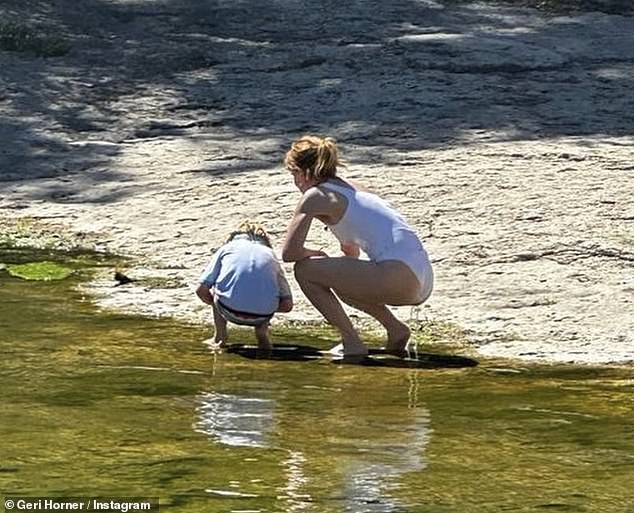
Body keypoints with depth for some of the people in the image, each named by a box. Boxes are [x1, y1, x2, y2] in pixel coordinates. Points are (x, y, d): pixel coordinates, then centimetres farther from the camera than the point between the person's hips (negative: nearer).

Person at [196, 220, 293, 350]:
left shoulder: (227, 248, 22)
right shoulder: (270, 254, 25)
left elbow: (201, 290, 12)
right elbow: (287, 305, 15)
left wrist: (216, 305, 34)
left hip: (230, 311, -1)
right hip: (263, 315, 1)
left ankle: (220, 336, 28)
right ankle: (262, 332, 19)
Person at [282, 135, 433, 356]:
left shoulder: (315, 195, 1)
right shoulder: (351, 189, 26)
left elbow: (289, 252, -2)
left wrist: (316, 255, 16)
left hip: (400, 275, -9)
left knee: (304, 269, 1)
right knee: (337, 278, 31)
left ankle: (352, 344, 0)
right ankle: (395, 329, 19)